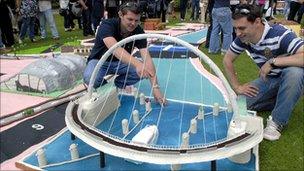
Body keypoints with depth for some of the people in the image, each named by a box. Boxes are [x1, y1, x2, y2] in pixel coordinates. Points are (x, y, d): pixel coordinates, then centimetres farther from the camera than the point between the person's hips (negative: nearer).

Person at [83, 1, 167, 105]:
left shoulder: (138, 31, -17)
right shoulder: (107, 25, -27)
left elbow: (147, 58, -27)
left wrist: (155, 87, -38)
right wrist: (137, 64, -65)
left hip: (120, 62, 3)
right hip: (100, 61, -3)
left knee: (144, 71, -23)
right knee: (90, 78, -36)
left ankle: (117, 85, -1)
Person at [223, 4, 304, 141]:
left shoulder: (280, 34, -30)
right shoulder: (243, 38, -14)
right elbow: (227, 59, -1)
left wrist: (273, 61, -38)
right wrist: (237, 86, -4)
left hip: (290, 78, -4)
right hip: (268, 79, 5)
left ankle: (277, 121, -21)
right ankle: (282, 103, 8)